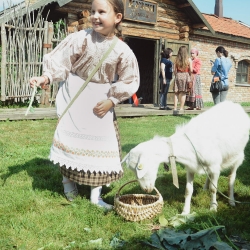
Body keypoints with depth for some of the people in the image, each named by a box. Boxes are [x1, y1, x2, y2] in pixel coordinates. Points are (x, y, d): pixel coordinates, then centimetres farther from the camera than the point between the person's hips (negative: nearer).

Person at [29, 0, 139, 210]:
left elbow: (129, 82, -2)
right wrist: (47, 77, -26)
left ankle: (95, 195, 16)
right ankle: (68, 182, 27)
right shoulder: (82, 38, -14)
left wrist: (111, 100, -10)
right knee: (70, 137, 1)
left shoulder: (122, 51, -11)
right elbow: (61, 61, -11)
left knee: (101, 143, 3)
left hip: (101, 100, 1)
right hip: (75, 95, -1)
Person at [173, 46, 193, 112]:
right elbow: (191, 70, -4)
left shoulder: (176, 59, 1)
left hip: (178, 75, 2)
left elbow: (174, 70, 1)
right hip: (185, 76, -2)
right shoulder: (188, 59, -3)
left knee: (176, 93, 7)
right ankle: (181, 108, 3)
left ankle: (175, 107, 5)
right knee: (183, 93, 2)